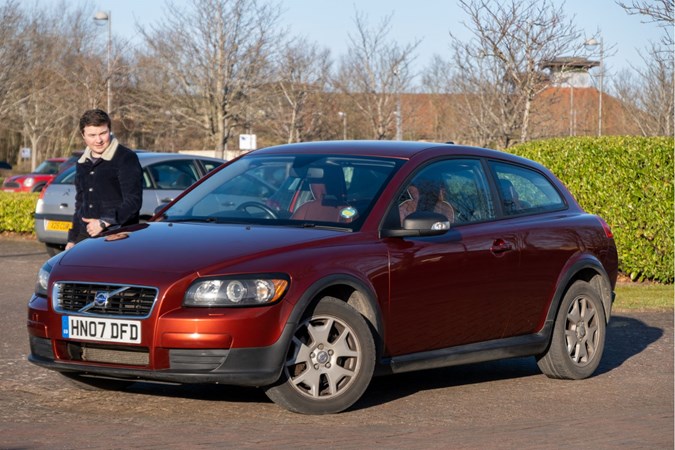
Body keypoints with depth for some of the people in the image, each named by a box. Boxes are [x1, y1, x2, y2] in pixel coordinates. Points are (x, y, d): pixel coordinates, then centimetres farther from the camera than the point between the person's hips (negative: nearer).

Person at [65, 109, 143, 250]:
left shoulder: (126, 158, -3)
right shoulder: (82, 164, 21)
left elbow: (133, 201, -10)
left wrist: (104, 223, -15)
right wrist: (72, 240, 27)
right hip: (86, 236, 7)